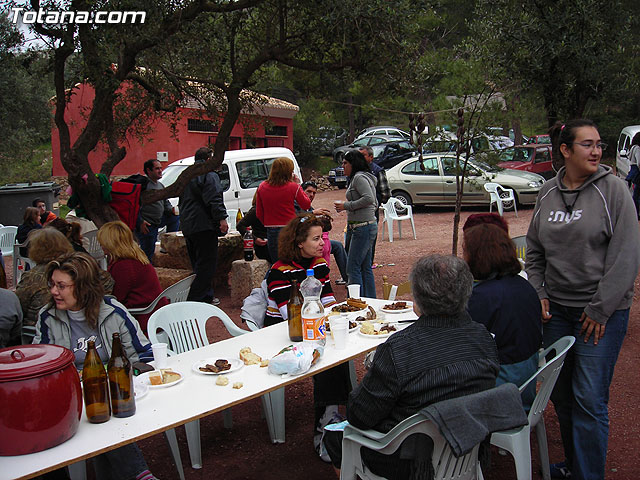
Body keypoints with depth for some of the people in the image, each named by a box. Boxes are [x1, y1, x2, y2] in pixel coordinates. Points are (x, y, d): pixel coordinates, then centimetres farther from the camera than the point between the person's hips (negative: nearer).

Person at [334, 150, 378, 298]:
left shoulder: (359, 177, -10)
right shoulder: (357, 178, 20)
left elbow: (369, 199, -24)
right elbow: (375, 203, 24)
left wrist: (347, 206, -17)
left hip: (363, 228, -11)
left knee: (353, 268, -9)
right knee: (365, 267, 13)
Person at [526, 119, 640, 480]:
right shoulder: (548, 193, 6)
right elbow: (535, 250, 15)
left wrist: (600, 309, -11)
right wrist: (539, 294, 4)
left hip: (603, 312, -4)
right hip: (556, 309, 5)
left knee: (589, 399, -4)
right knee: (560, 393, 13)